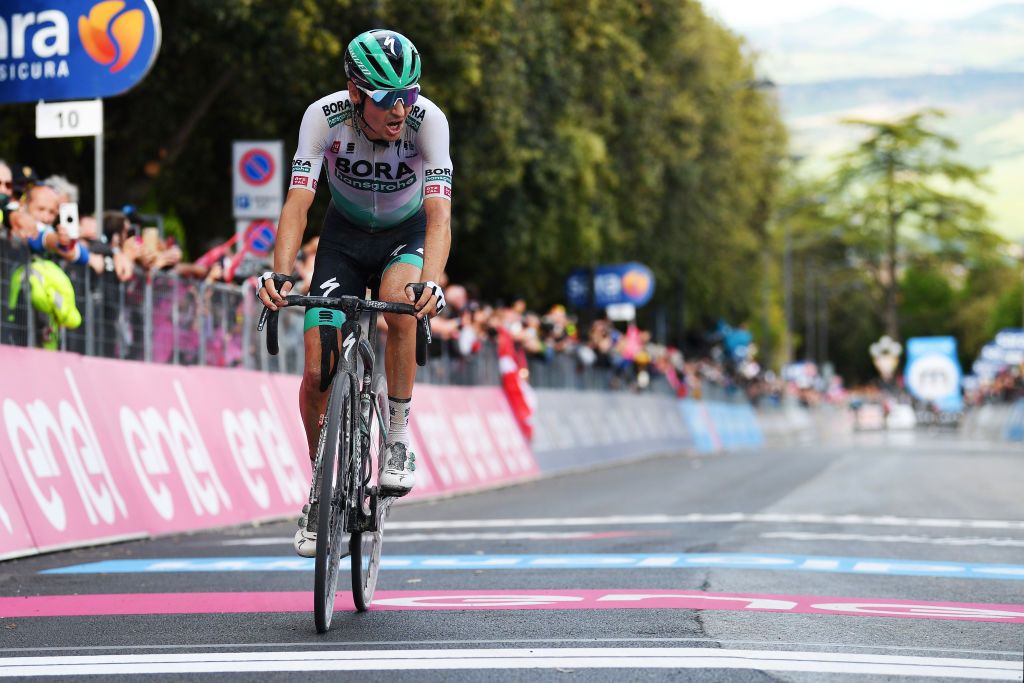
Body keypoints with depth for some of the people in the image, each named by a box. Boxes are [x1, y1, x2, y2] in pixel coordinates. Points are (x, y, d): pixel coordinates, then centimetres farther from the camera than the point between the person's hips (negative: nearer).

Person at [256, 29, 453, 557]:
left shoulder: (427, 120, -30)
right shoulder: (323, 117, -28)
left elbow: (439, 213, -38)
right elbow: (297, 204, -33)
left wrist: (431, 283, -55)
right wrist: (279, 275, -50)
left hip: (407, 233, -1)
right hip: (346, 234, 1)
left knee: (400, 305, -36)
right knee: (317, 371, -10)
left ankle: (398, 437, -15)